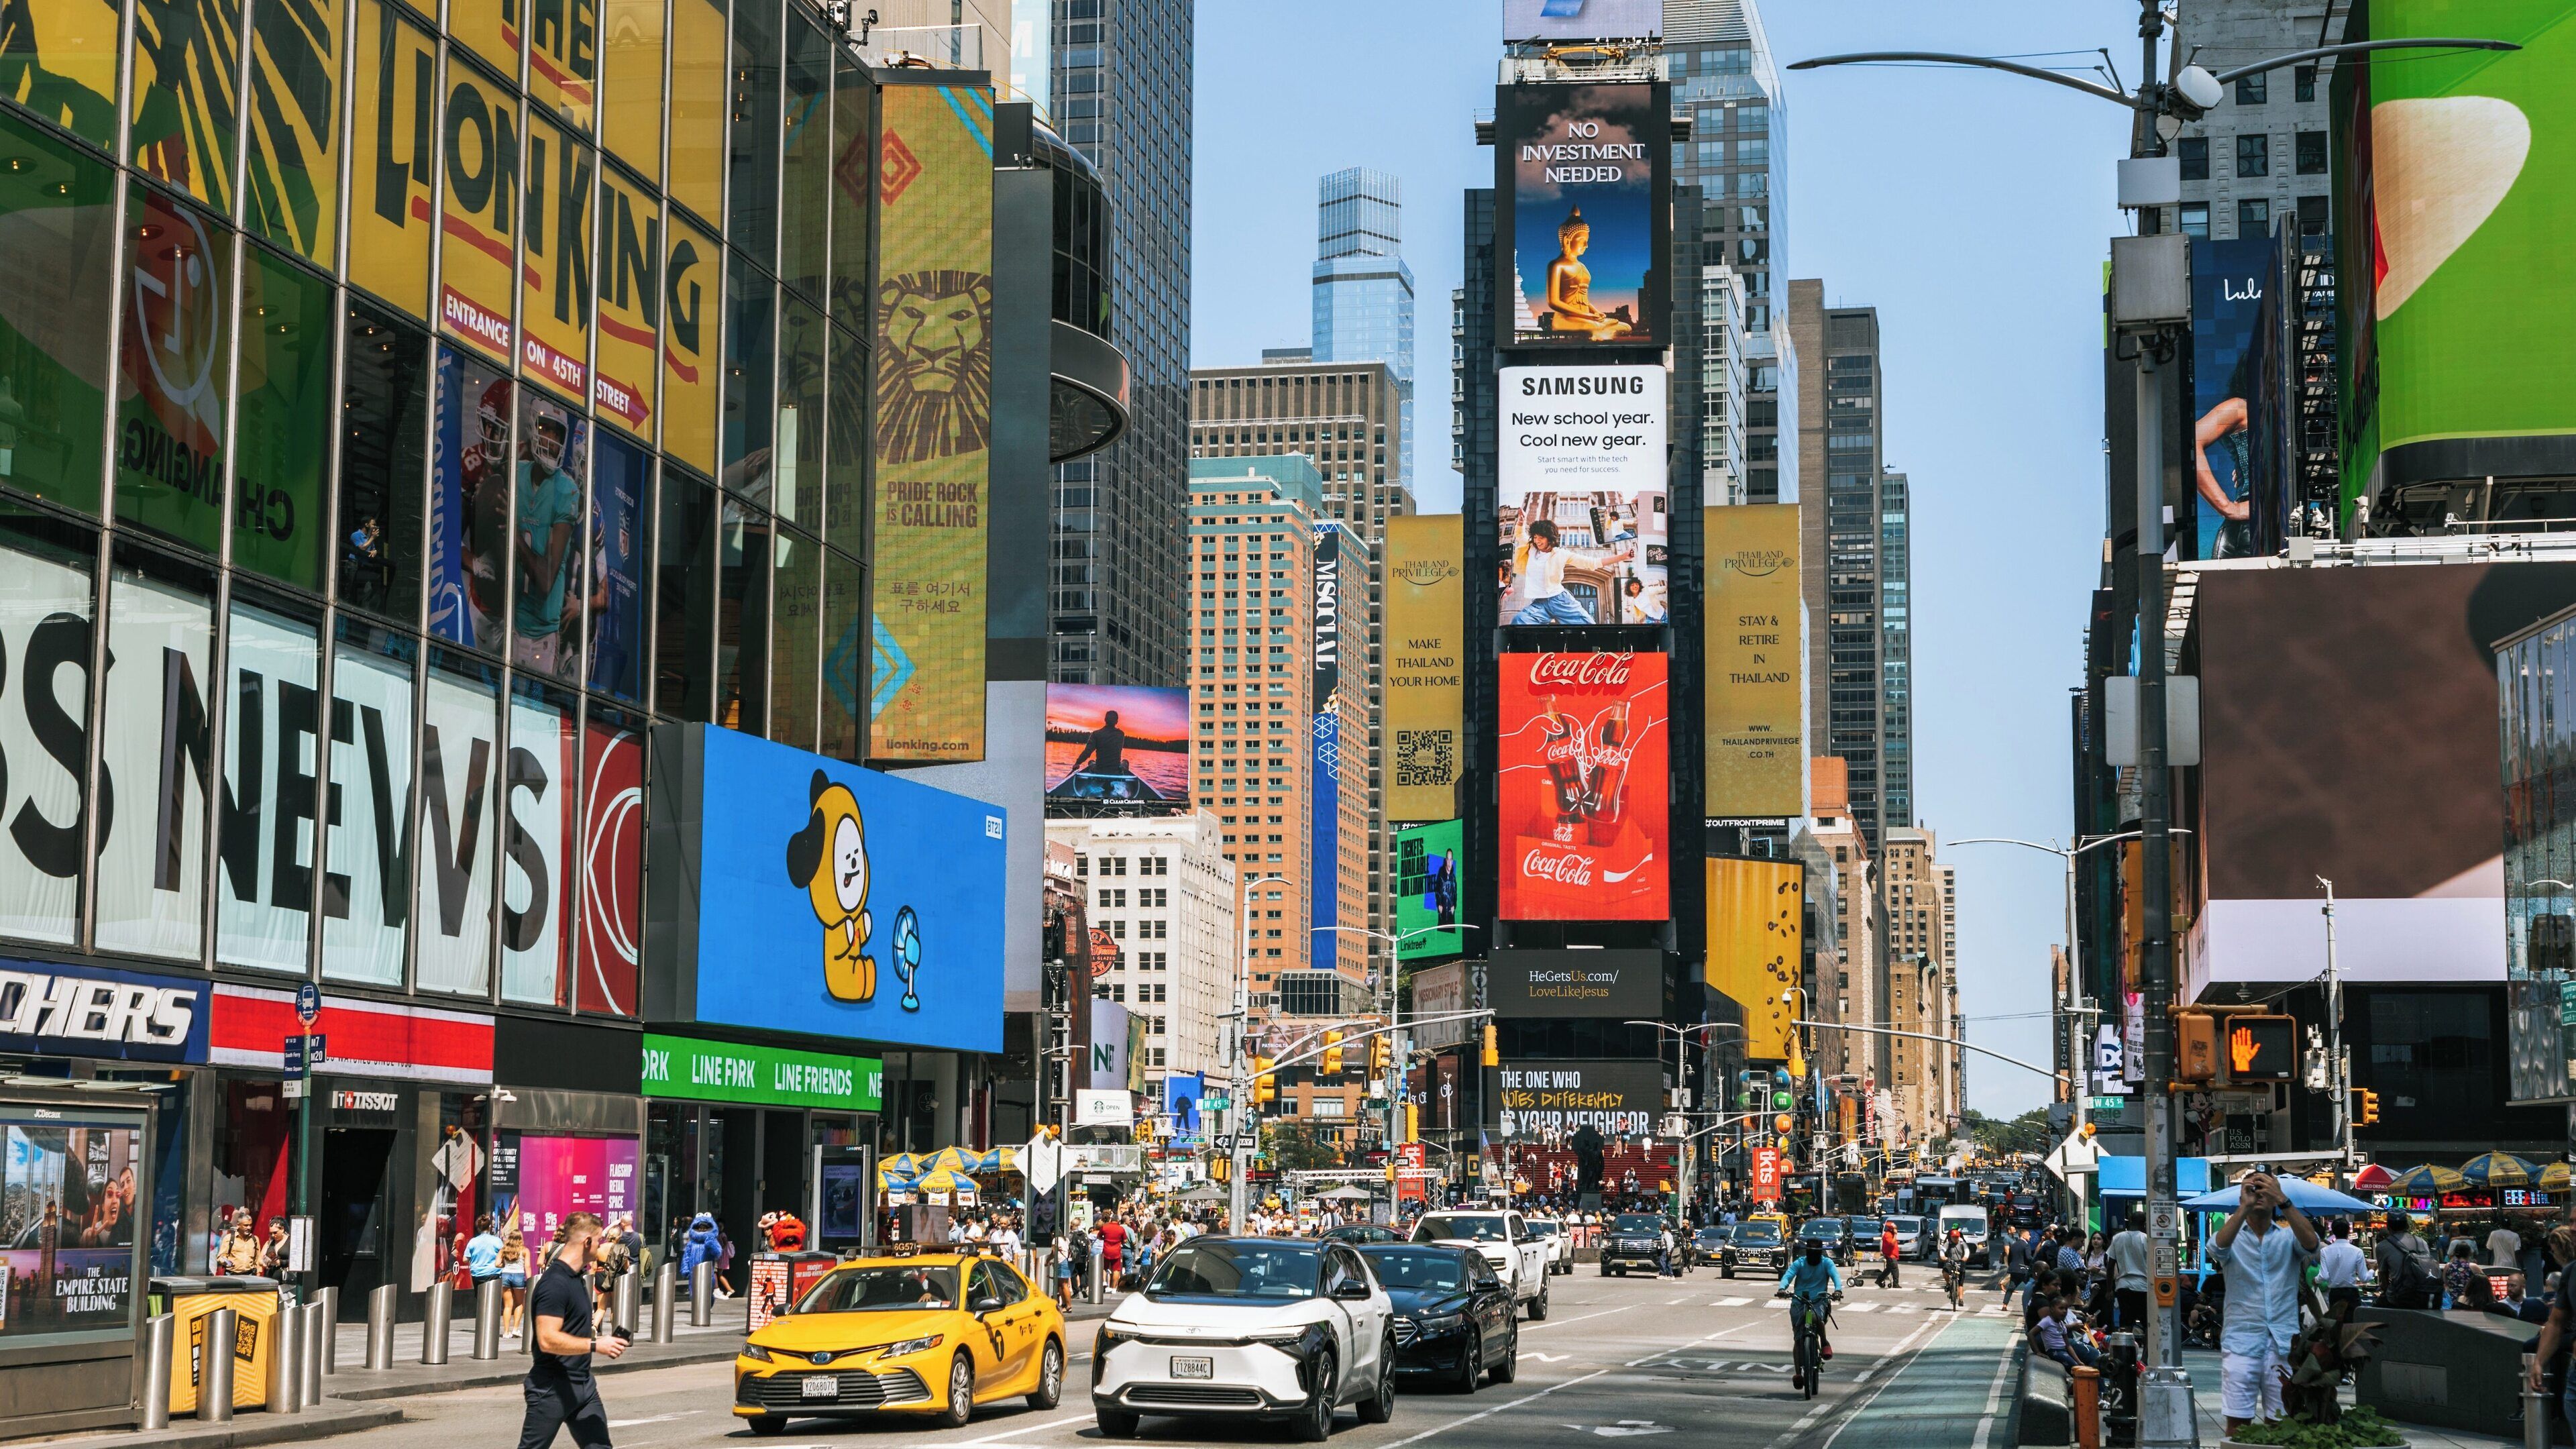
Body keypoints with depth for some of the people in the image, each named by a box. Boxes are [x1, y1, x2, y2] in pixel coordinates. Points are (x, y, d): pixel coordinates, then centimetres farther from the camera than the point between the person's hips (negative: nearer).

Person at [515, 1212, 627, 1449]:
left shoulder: (577, 1277, 12)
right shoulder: (555, 1283, -20)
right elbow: (548, 1340, -27)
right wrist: (596, 1345, -25)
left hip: (583, 1385, 9)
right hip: (552, 1389, -9)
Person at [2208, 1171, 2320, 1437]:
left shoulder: (2288, 1237, 8)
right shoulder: (2233, 1237, 7)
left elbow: (2310, 1242, -15)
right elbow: (2218, 1246, -17)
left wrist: (2283, 1200, -25)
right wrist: (2244, 1207, -26)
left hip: (2283, 1344, 1)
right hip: (2240, 1342, -1)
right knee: (2238, 1424, -2)